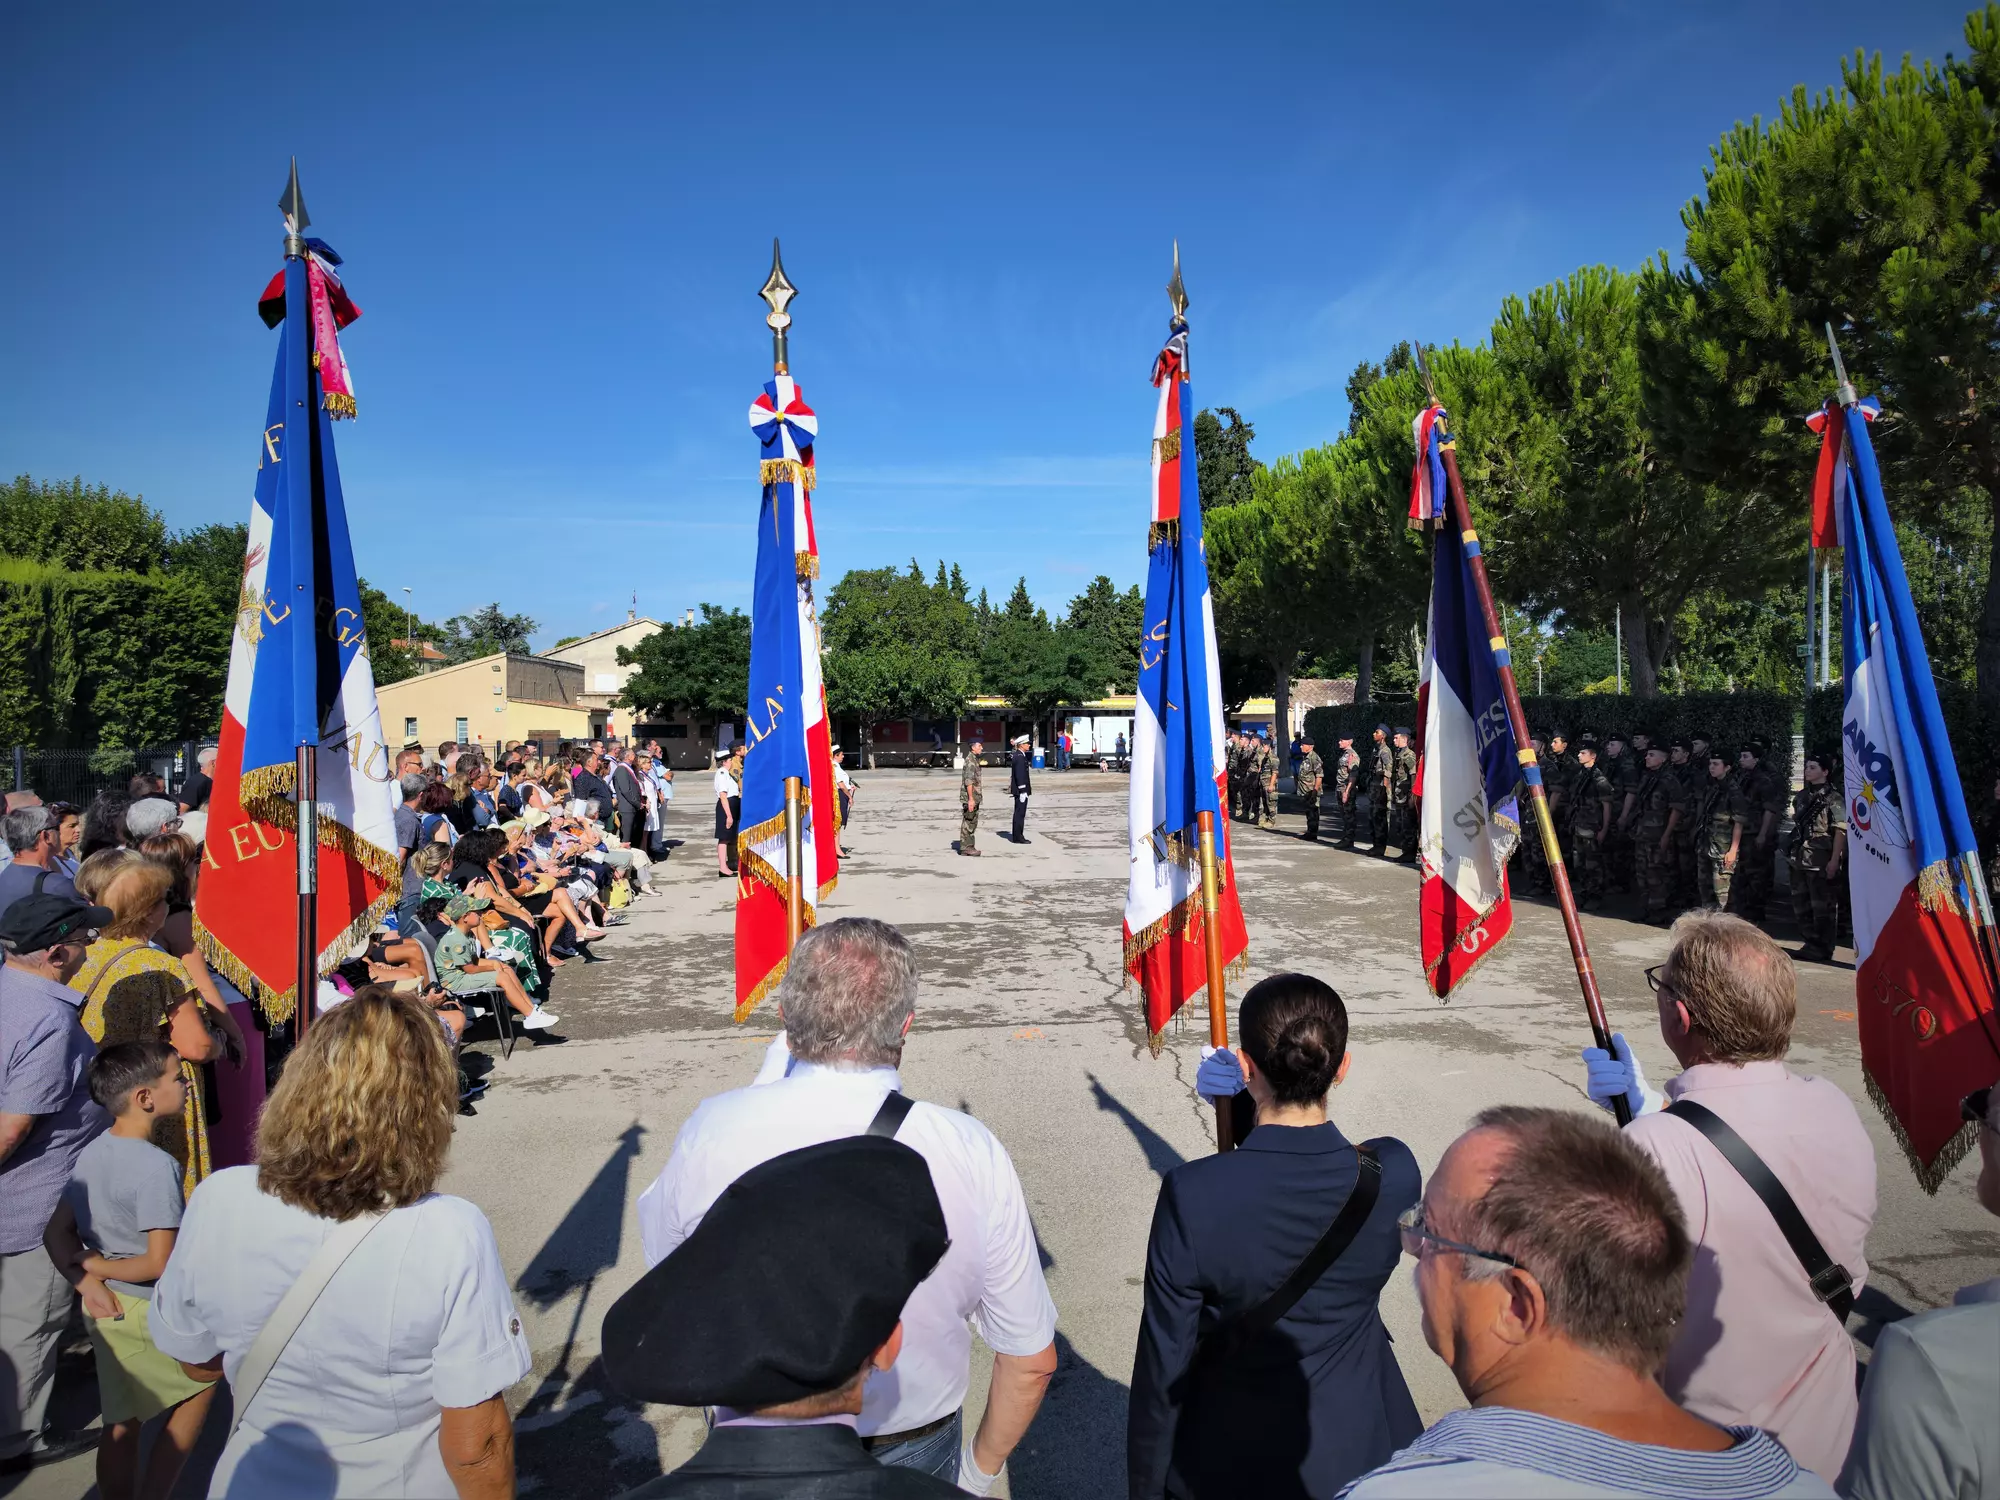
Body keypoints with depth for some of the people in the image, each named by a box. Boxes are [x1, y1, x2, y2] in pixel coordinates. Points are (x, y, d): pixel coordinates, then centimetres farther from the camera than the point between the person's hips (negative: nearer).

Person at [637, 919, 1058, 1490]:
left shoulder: (711, 1128, -24)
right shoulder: (973, 1156, -26)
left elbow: (662, 1255, -2)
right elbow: (1031, 1364, -15)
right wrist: (982, 1466, 6)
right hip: (914, 1457, 0)